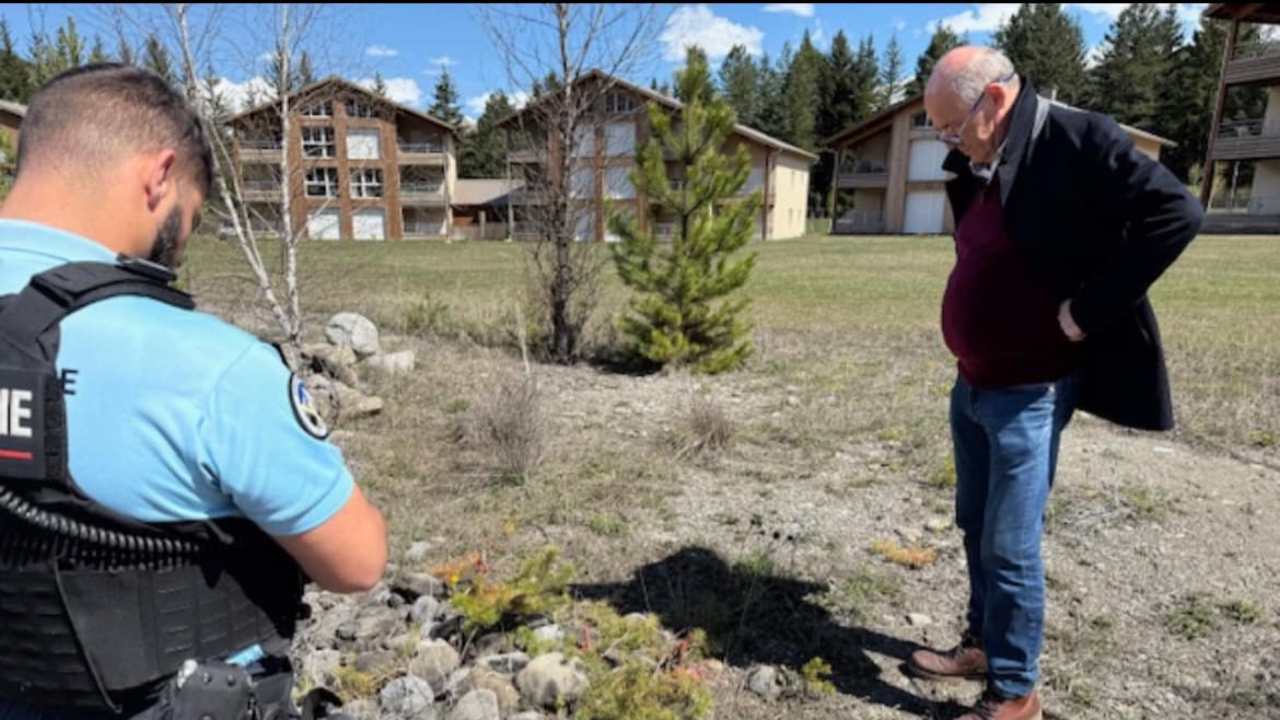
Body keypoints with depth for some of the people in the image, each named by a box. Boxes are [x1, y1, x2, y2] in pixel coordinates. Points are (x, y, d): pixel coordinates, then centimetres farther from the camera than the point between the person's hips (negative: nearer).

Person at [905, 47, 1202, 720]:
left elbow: (1174, 212, -22)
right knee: (976, 528, 19)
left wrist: (1087, 312, -20)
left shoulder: (1077, 141, -15)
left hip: (1027, 394, -8)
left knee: (1011, 548, 2)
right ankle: (982, 644, 39)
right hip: (972, 385, 8)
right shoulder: (981, 165, 9)